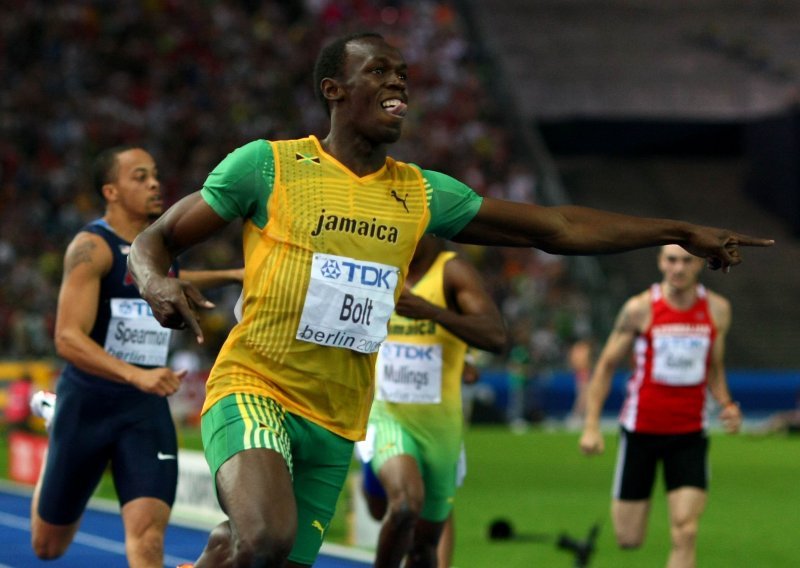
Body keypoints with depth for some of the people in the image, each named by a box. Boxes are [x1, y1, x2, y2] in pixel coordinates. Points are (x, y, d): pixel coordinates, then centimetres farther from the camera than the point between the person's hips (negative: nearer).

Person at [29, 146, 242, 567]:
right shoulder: (92, 247, -15)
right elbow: (68, 339, -26)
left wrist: (228, 276, 22)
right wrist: (136, 375, -39)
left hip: (147, 407, 4)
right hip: (88, 402, -4)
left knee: (148, 532, -17)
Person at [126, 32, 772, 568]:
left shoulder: (420, 194, 9)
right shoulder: (269, 165, -3)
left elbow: (556, 227, 12)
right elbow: (153, 240, 3)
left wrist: (683, 232, 8)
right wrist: (159, 283, -22)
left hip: (336, 424, 5)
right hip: (253, 391, -5)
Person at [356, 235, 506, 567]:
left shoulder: (453, 272, -12)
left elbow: (496, 337, -29)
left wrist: (429, 310, -39)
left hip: (439, 427, -1)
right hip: (387, 418, 1)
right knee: (405, 503, -30)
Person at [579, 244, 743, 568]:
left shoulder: (717, 310, 2)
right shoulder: (640, 308, -7)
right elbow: (606, 366, 1)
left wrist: (726, 404, -3)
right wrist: (591, 425, -6)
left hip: (690, 434, 2)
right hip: (640, 431, -2)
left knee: (685, 532, -12)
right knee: (629, 540, 3)